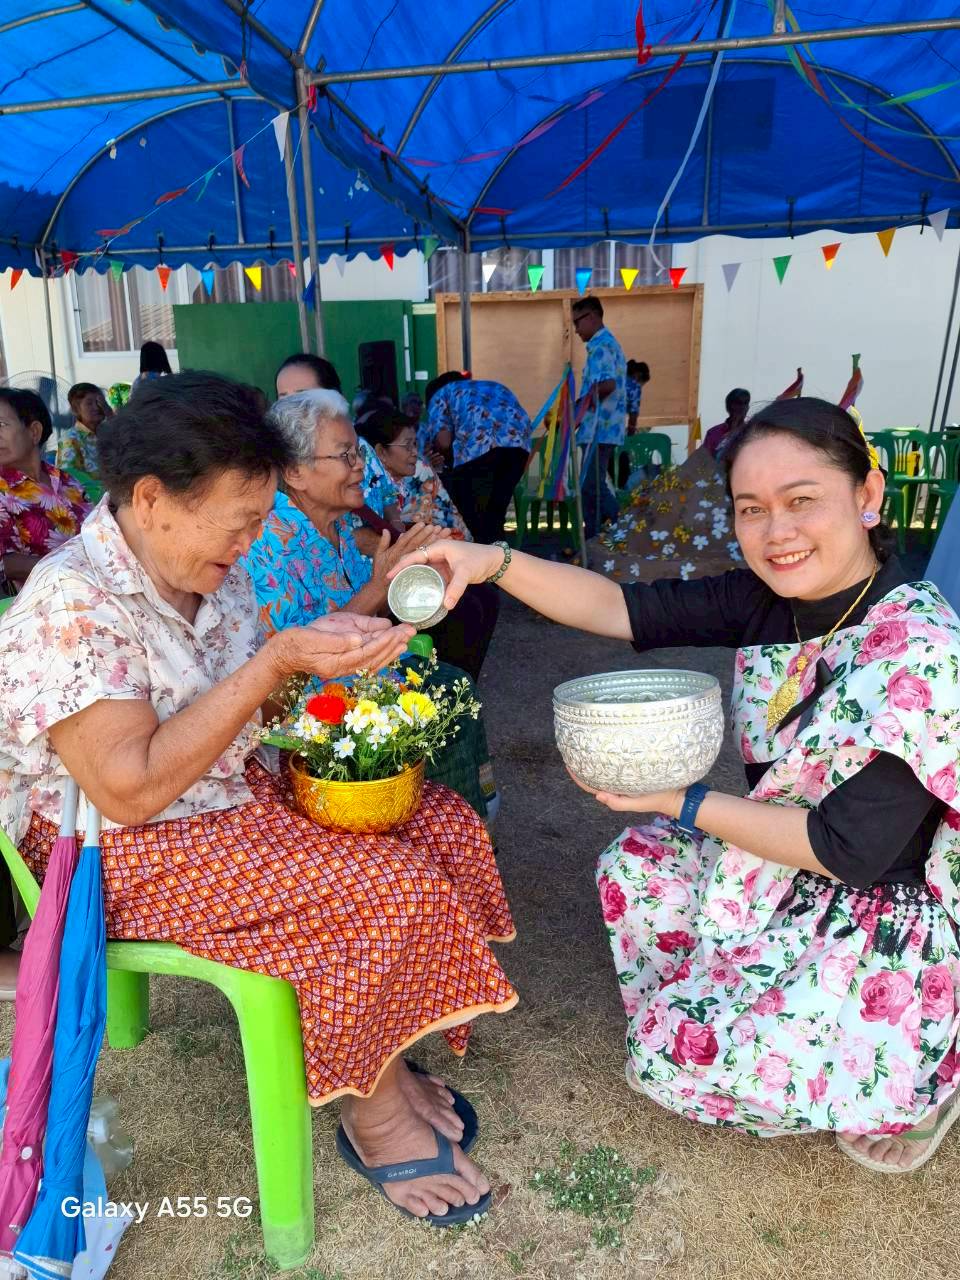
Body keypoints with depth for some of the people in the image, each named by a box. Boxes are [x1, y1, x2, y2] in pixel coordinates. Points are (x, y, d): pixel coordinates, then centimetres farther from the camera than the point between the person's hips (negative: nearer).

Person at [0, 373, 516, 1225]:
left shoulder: (213, 572, 1)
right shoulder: (70, 605, -24)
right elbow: (130, 791, -27)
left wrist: (327, 644, -8)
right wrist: (276, 662, -29)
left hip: (236, 795, 8)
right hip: (127, 856, -8)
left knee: (445, 827, -3)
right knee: (386, 888, -21)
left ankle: (386, 1065, 8)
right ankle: (375, 1119, 3)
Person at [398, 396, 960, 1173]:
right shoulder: (769, 600, -8)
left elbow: (853, 849, -27)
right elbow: (621, 609, -13)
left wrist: (683, 802, -23)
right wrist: (493, 562, -26)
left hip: (890, 922, -7)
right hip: (796, 882, 8)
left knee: (680, 1054, -11)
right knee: (634, 868, 8)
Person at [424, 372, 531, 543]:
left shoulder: (439, 394, 26)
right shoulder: (495, 387, 42)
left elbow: (443, 441, 8)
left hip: (479, 444, -5)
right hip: (519, 441, 5)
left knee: (467, 516, 10)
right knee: (495, 513, 19)